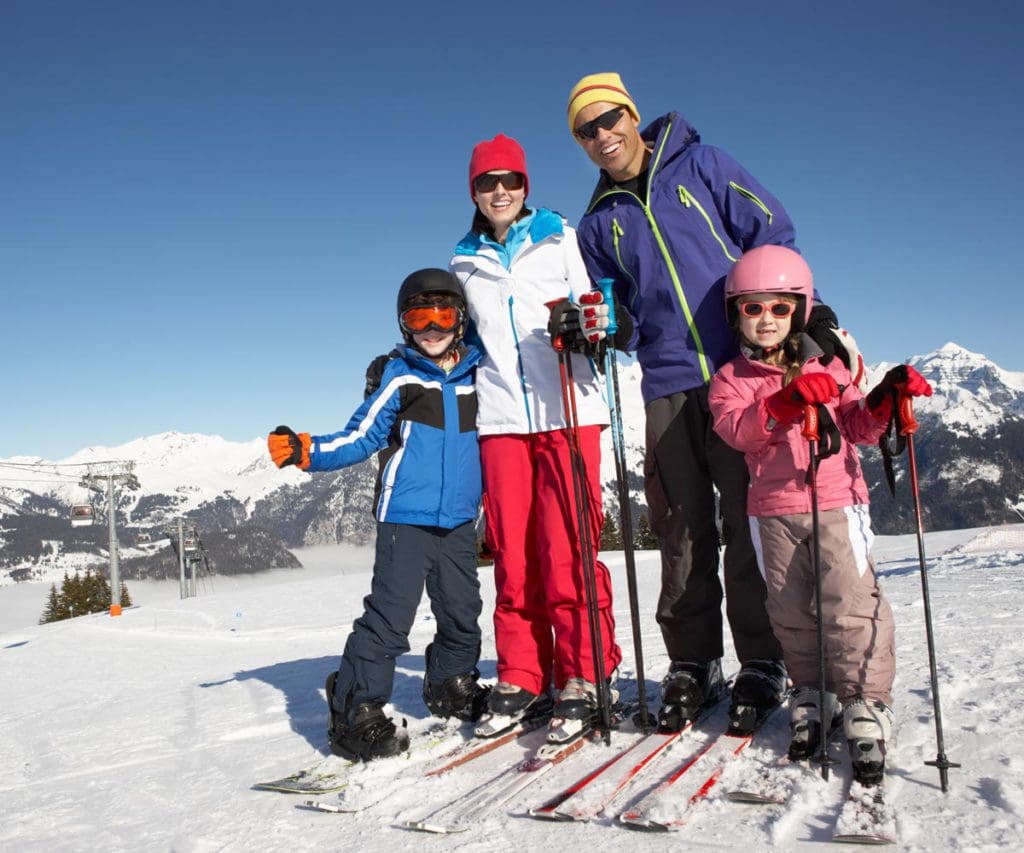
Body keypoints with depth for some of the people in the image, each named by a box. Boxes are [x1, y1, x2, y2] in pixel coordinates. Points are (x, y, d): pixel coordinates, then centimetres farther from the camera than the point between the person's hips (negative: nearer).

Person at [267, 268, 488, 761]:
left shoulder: (477, 376, 10)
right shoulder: (400, 377, 1)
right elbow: (360, 438, -2)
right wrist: (304, 450, -12)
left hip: (459, 521, 4)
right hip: (406, 518, -4)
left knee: (462, 612, 12)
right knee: (389, 615, -9)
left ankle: (451, 688, 35)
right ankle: (355, 713, 1)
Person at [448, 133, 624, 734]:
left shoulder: (562, 240, 11)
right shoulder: (465, 263, 18)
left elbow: (601, 304, 7)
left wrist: (583, 323, -14)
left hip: (569, 408, -2)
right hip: (501, 418, 3)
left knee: (569, 547, -8)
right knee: (512, 552, 1)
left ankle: (584, 676, 1)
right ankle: (521, 677, 11)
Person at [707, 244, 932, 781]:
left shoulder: (827, 367, 11)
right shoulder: (731, 379, 7)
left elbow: (859, 428, 7)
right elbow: (737, 429, -13)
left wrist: (883, 400, -13)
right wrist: (786, 402, -29)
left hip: (836, 501, -1)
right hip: (773, 511, 1)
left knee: (850, 604, -9)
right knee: (791, 612, 7)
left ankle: (865, 705, 1)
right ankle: (812, 697, 23)